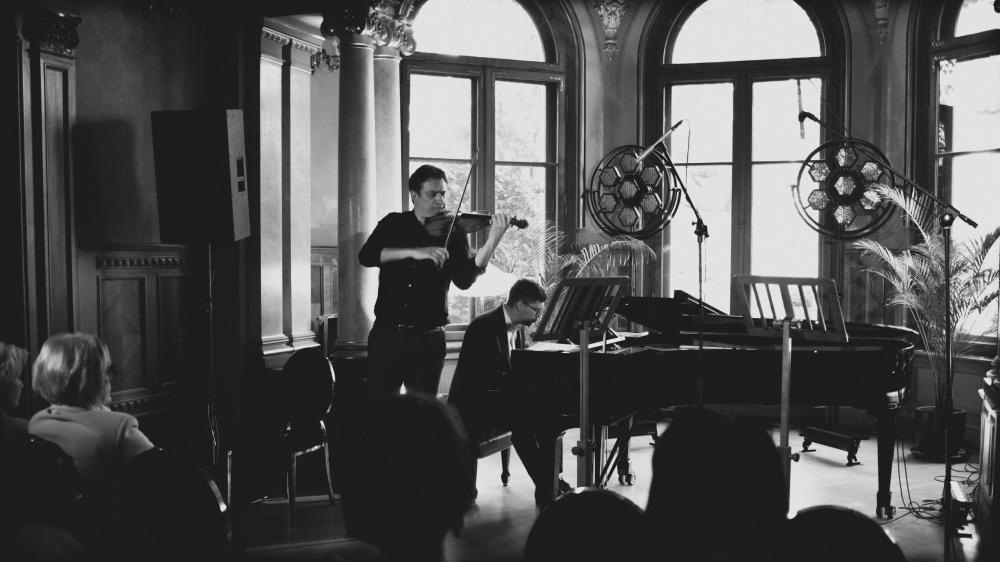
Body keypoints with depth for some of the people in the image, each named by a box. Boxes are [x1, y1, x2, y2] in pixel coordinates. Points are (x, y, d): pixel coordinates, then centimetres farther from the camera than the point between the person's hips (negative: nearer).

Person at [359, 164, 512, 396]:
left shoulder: (452, 232, 3)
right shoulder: (393, 224, 7)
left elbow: (463, 279, -12)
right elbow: (366, 256, -11)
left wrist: (492, 241, -25)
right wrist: (414, 252, -23)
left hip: (428, 339, 0)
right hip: (386, 334, 0)